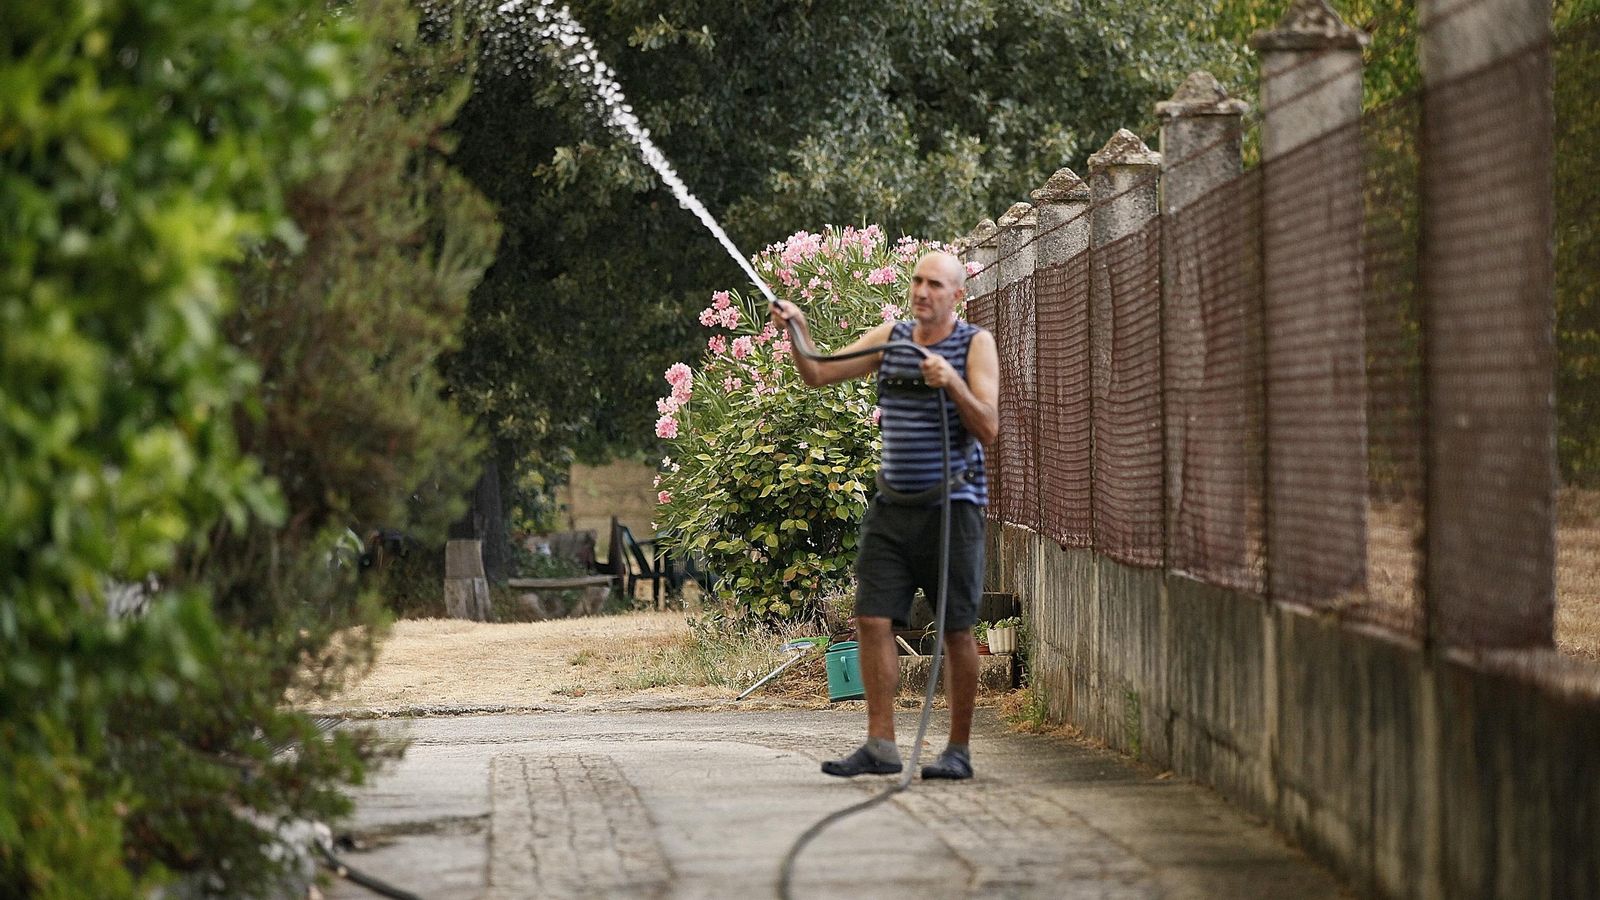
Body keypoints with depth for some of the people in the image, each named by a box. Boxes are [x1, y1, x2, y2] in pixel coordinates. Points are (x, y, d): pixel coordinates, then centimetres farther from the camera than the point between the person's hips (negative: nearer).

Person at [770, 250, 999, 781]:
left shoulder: (975, 344, -2)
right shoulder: (890, 338, 10)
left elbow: (988, 430, -10)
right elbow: (817, 375, 10)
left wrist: (953, 383, -24)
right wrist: (798, 332, -7)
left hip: (951, 505, -4)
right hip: (892, 507, 4)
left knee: (956, 630, -1)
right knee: (873, 620, -5)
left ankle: (959, 750, 7)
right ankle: (880, 746, -2)